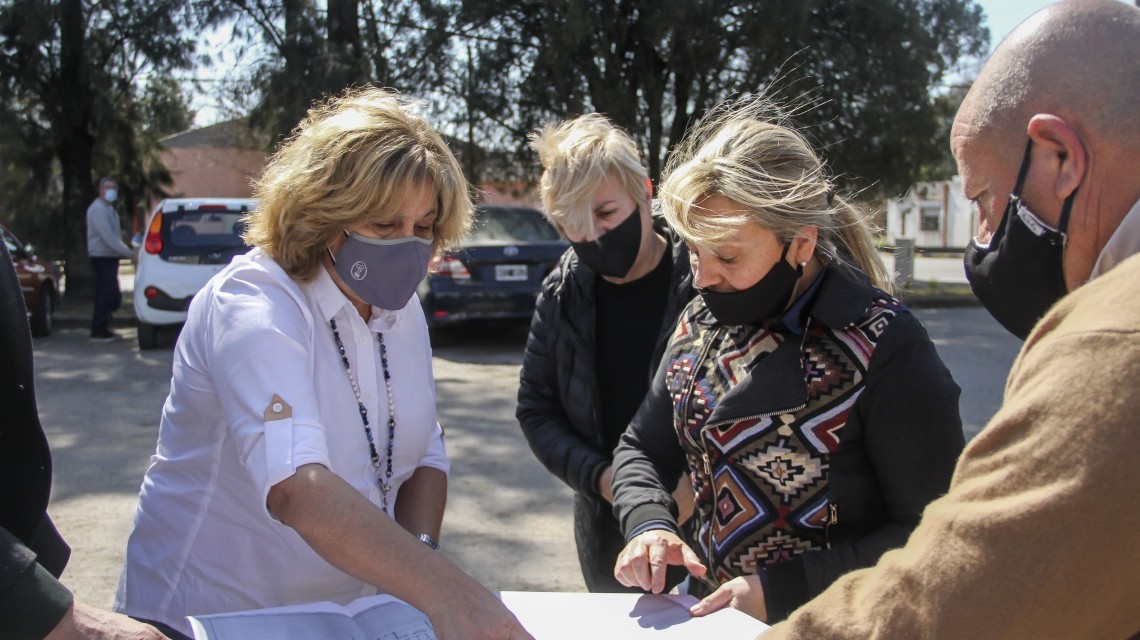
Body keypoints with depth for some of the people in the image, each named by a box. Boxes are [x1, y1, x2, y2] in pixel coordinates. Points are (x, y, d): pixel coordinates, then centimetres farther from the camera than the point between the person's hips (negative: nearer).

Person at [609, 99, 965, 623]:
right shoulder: (700, 323, 3)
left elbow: (931, 535, -14)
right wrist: (649, 524, -7)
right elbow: (642, 448, 12)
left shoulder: (882, 345, -15)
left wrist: (781, 590, -20)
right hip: (710, 615, 5)